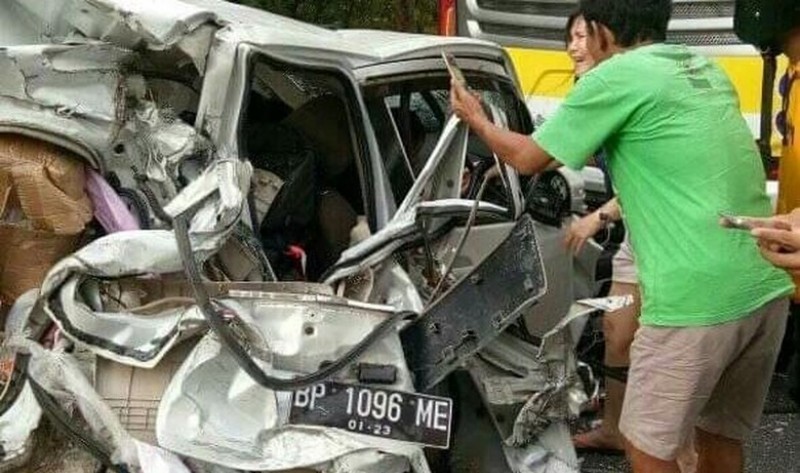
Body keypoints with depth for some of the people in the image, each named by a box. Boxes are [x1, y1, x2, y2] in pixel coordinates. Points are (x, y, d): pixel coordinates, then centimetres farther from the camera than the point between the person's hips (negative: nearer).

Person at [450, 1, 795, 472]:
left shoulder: (617, 77, -6)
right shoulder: (708, 70, 17)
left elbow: (529, 158, 5)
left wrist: (476, 119, 22)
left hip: (699, 298, -8)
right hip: (767, 287, 8)